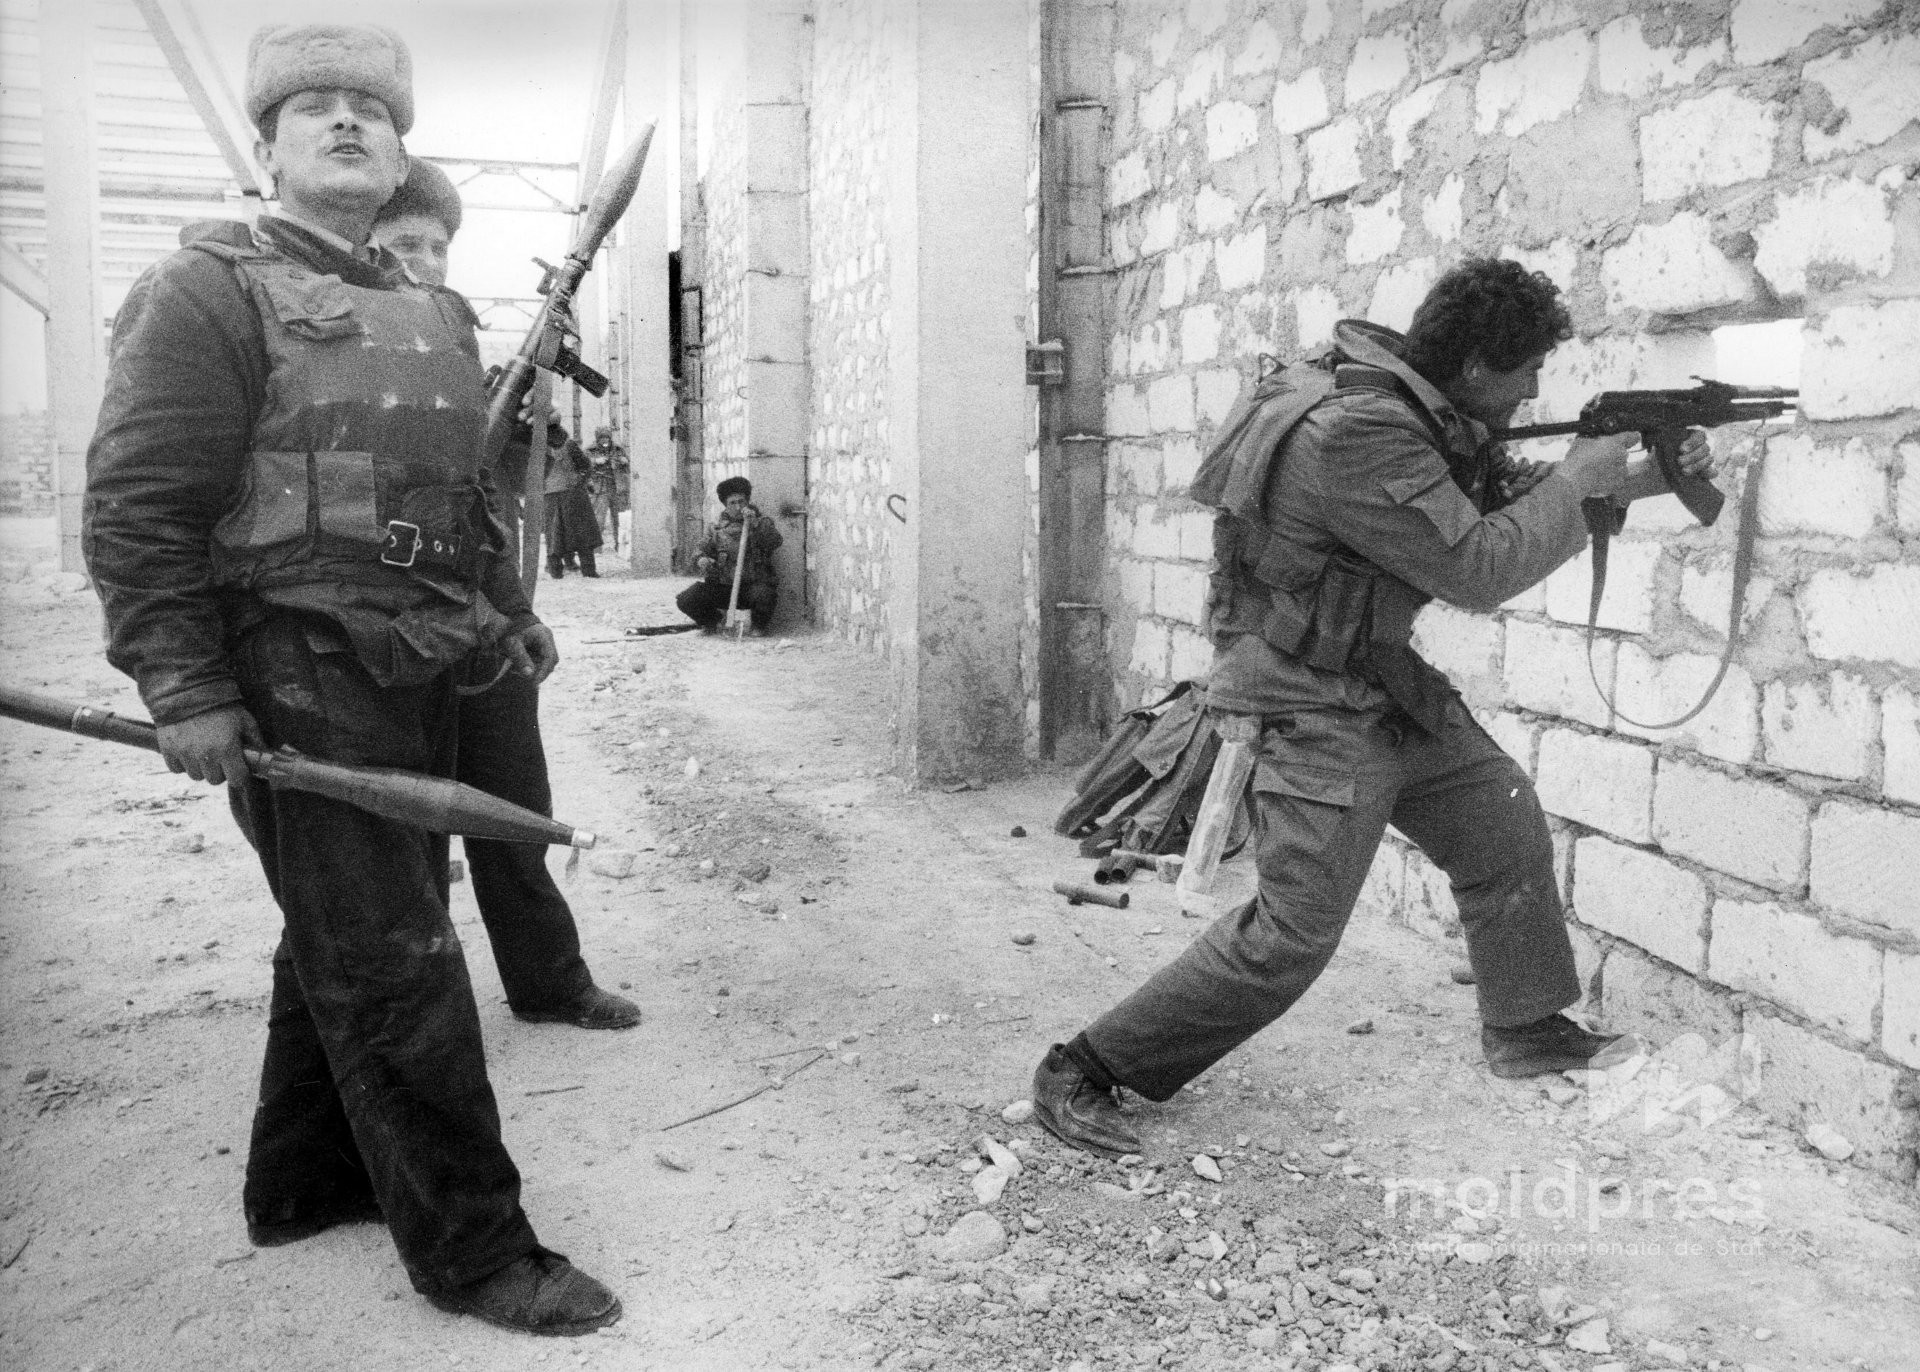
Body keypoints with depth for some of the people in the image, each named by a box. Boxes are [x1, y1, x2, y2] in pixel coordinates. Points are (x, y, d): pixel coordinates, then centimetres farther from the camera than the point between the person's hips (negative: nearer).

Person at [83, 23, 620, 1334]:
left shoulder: (435, 314, 17)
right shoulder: (210, 290, -7)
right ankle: (471, 1247, 8)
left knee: (351, 943, 18)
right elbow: (138, 506, -13)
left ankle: (301, 1183, 36)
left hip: (419, 680, 8)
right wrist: (185, 690, -17)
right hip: (296, 685, -8)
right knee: (393, 970, -4)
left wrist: (508, 609, 18)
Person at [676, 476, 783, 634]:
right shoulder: (717, 527, 13)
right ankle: (714, 619, 16)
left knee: (764, 595, -38)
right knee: (684, 601, -16)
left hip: (753, 584, -2)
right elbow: (700, 549, 10)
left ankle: (759, 625, -1)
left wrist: (754, 524, -23)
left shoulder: (763, 523, 7)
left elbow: (775, 542, -11)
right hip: (721, 586, 3)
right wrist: (701, 559, -14)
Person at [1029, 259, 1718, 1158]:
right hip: (1313, 707, -10)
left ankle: (1527, 1034, 36)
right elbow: (1478, 569, -23)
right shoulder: (1359, 436, -27)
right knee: (1292, 936, -11)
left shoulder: (1419, 407, 4)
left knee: (1506, 827, 17)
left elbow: (1499, 496, 19)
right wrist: (1576, 482, -10)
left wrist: (1631, 482, 12)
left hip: (1388, 682, 10)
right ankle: (1080, 1072, -1)